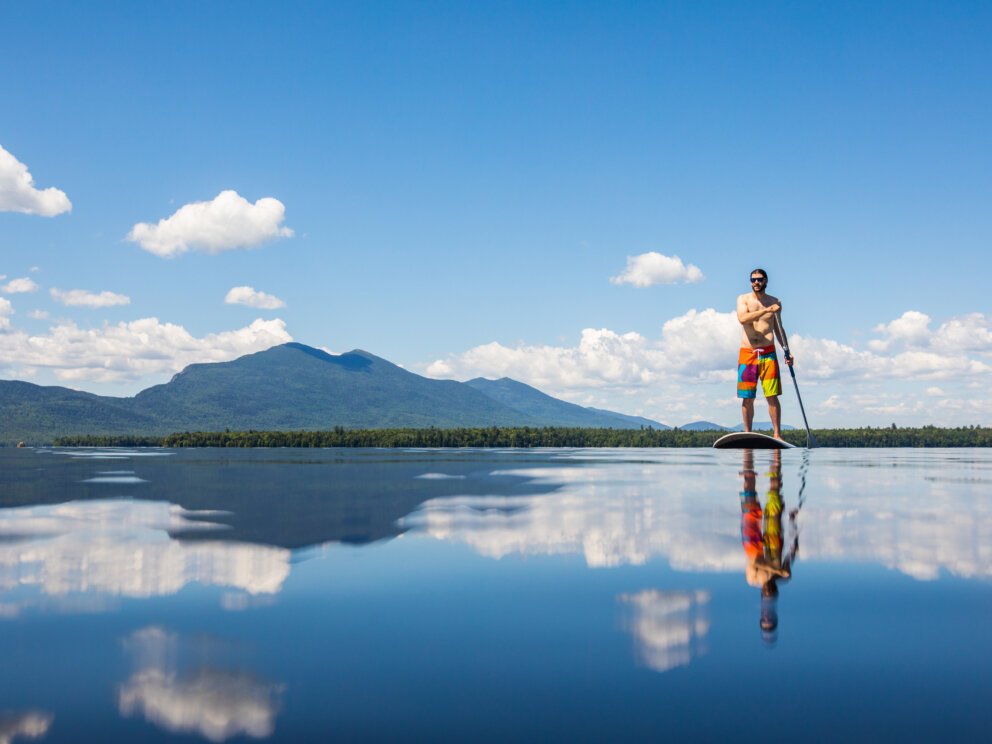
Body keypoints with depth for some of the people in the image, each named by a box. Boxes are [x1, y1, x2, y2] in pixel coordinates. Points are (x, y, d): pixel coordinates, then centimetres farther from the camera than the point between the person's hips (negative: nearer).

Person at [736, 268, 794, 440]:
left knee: (772, 397, -5)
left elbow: (778, 328, 20)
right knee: (747, 399, 0)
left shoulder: (773, 301, 11)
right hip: (747, 354, -1)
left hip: (768, 353, 1)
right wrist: (766, 310, -23)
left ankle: (777, 434, -2)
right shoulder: (743, 299, 5)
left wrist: (787, 351, 13)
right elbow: (742, 318, -15)